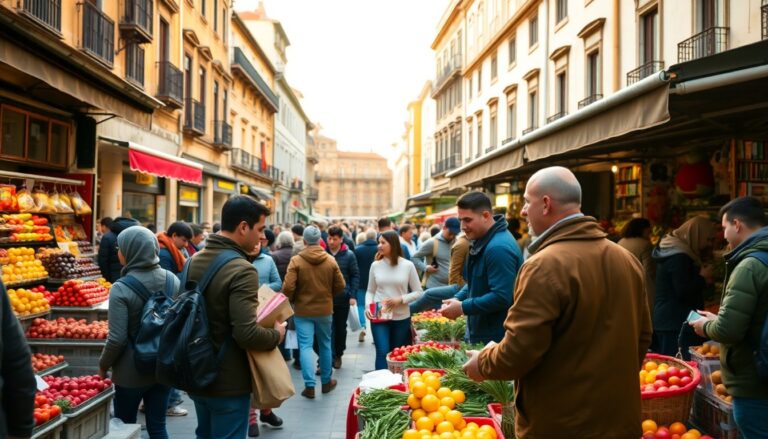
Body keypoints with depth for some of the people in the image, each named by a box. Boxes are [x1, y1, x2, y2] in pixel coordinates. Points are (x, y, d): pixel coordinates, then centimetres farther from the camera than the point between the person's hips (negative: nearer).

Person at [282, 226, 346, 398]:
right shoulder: (331, 260, -5)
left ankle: (309, 386, -3)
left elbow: (288, 287, -17)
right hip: (325, 309, 2)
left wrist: (291, 301, 4)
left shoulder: (296, 260, -13)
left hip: (303, 310, -2)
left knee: (305, 346, 2)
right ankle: (326, 381, 27)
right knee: (325, 345, 16)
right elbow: (340, 286, -1)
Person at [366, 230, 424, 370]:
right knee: (382, 352, -10)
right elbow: (370, 291, 9)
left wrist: (400, 299, -14)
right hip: (379, 318, 0)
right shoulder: (375, 265, 1)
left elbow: (418, 292, 0)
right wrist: (368, 306, -9)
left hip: (401, 318, 0)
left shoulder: (408, 265, -3)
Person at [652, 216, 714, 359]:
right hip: (677, 325, -10)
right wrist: (703, 278, -7)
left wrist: (702, 279, 8)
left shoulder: (673, 251, 15)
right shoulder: (679, 257, -17)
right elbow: (683, 292, -21)